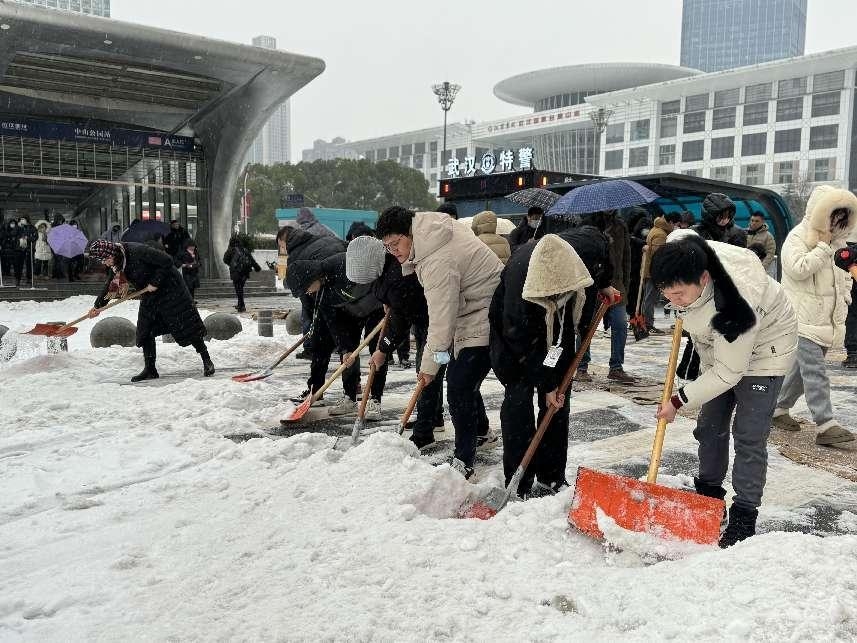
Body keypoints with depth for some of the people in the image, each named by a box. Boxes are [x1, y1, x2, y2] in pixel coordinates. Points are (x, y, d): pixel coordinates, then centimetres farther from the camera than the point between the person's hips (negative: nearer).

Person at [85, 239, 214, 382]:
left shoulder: (137, 251, -28)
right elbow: (110, 286, 15)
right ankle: (150, 369, 11)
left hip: (169, 289, -8)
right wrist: (98, 306, 22)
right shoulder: (116, 263, -1)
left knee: (185, 325, -6)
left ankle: (207, 360, 2)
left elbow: (167, 261, -27)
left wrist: (155, 282, -23)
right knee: (145, 331, 4)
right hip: (149, 295, 8)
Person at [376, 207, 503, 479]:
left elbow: (441, 320, -27)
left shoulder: (439, 263, -30)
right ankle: (481, 432, 40)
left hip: (484, 321, -11)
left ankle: (463, 461, -3)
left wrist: (429, 365, -18)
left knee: (459, 388, -12)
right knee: (459, 378, 20)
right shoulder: (431, 226, 0)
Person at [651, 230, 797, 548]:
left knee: (749, 435, -9)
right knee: (709, 426, 11)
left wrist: (679, 401, -24)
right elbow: (682, 234, 2)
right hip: (720, 347, 8)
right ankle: (709, 495, 26)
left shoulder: (735, 309, -43)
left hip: (764, 346, -7)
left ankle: (744, 517, 1)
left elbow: (728, 373, -31)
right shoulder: (681, 247, -26)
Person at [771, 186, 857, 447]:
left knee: (803, 369, 11)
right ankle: (825, 426, -15)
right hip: (803, 320, -8)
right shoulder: (797, 238, -6)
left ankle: (779, 408, 24)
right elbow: (799, 269, -23)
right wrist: (823, 246, -15)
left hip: (826, 321, 8)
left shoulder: (835, 242, 17)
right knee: (815, 371, -13)